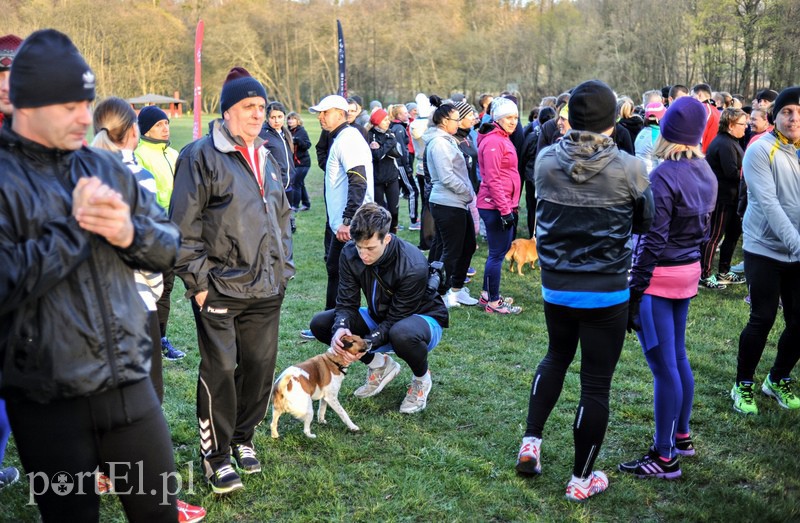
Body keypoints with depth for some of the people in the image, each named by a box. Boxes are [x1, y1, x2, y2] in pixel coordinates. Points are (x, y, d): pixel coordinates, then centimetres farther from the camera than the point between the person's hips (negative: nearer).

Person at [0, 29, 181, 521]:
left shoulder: (105, 166, 8)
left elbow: (171, 245, 8)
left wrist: (130, 233, -12)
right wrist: (75, 226, -19)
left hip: (131, 383, 5)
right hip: (48, 403, -4)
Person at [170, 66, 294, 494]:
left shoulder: (266, 159, 15)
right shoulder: (202, 155, -7)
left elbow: (282, 217, 23)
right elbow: (184, 223, -10)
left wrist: (283, 268, 17)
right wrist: (197, 280, -12)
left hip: (266, 288, 6)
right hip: (220, 287, -6)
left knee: (260, 366, 11)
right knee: (220, 370, -2)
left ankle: (243, 438, 30)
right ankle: (216, 453, 14)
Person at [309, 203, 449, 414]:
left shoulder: (413, 267, -33)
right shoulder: (350, 254, -18)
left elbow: (396, 318, -27)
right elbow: (346, 303, -14)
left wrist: (366, 343, -39)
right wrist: (341, 328, -36)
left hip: (422, 317, -6)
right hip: (380, 317, 6)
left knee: (402, 334, -43)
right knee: (320, 324, -11)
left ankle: (422, 378, -6)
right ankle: (380, 365, 7)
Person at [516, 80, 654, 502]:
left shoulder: (545, 160, -7)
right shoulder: (629, 168, -14)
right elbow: (647, 222, 0)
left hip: (555, 286, 4)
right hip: (607, 292, -3)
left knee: (556, 357, 28)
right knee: (596, 383, 8)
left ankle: (531, 442, 24)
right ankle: (581, 479, 19)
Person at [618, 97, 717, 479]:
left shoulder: (664, 176, -18)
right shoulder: (706, 174, 6)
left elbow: (652, 241, -19)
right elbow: (702, 227, 13)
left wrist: (634, 292, -15)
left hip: (660, 276, -8)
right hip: (690, 271, 8)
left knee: (663, 365, -2)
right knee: (677, 357, 19)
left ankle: (664, 457, 7)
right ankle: (682, 436, 32)